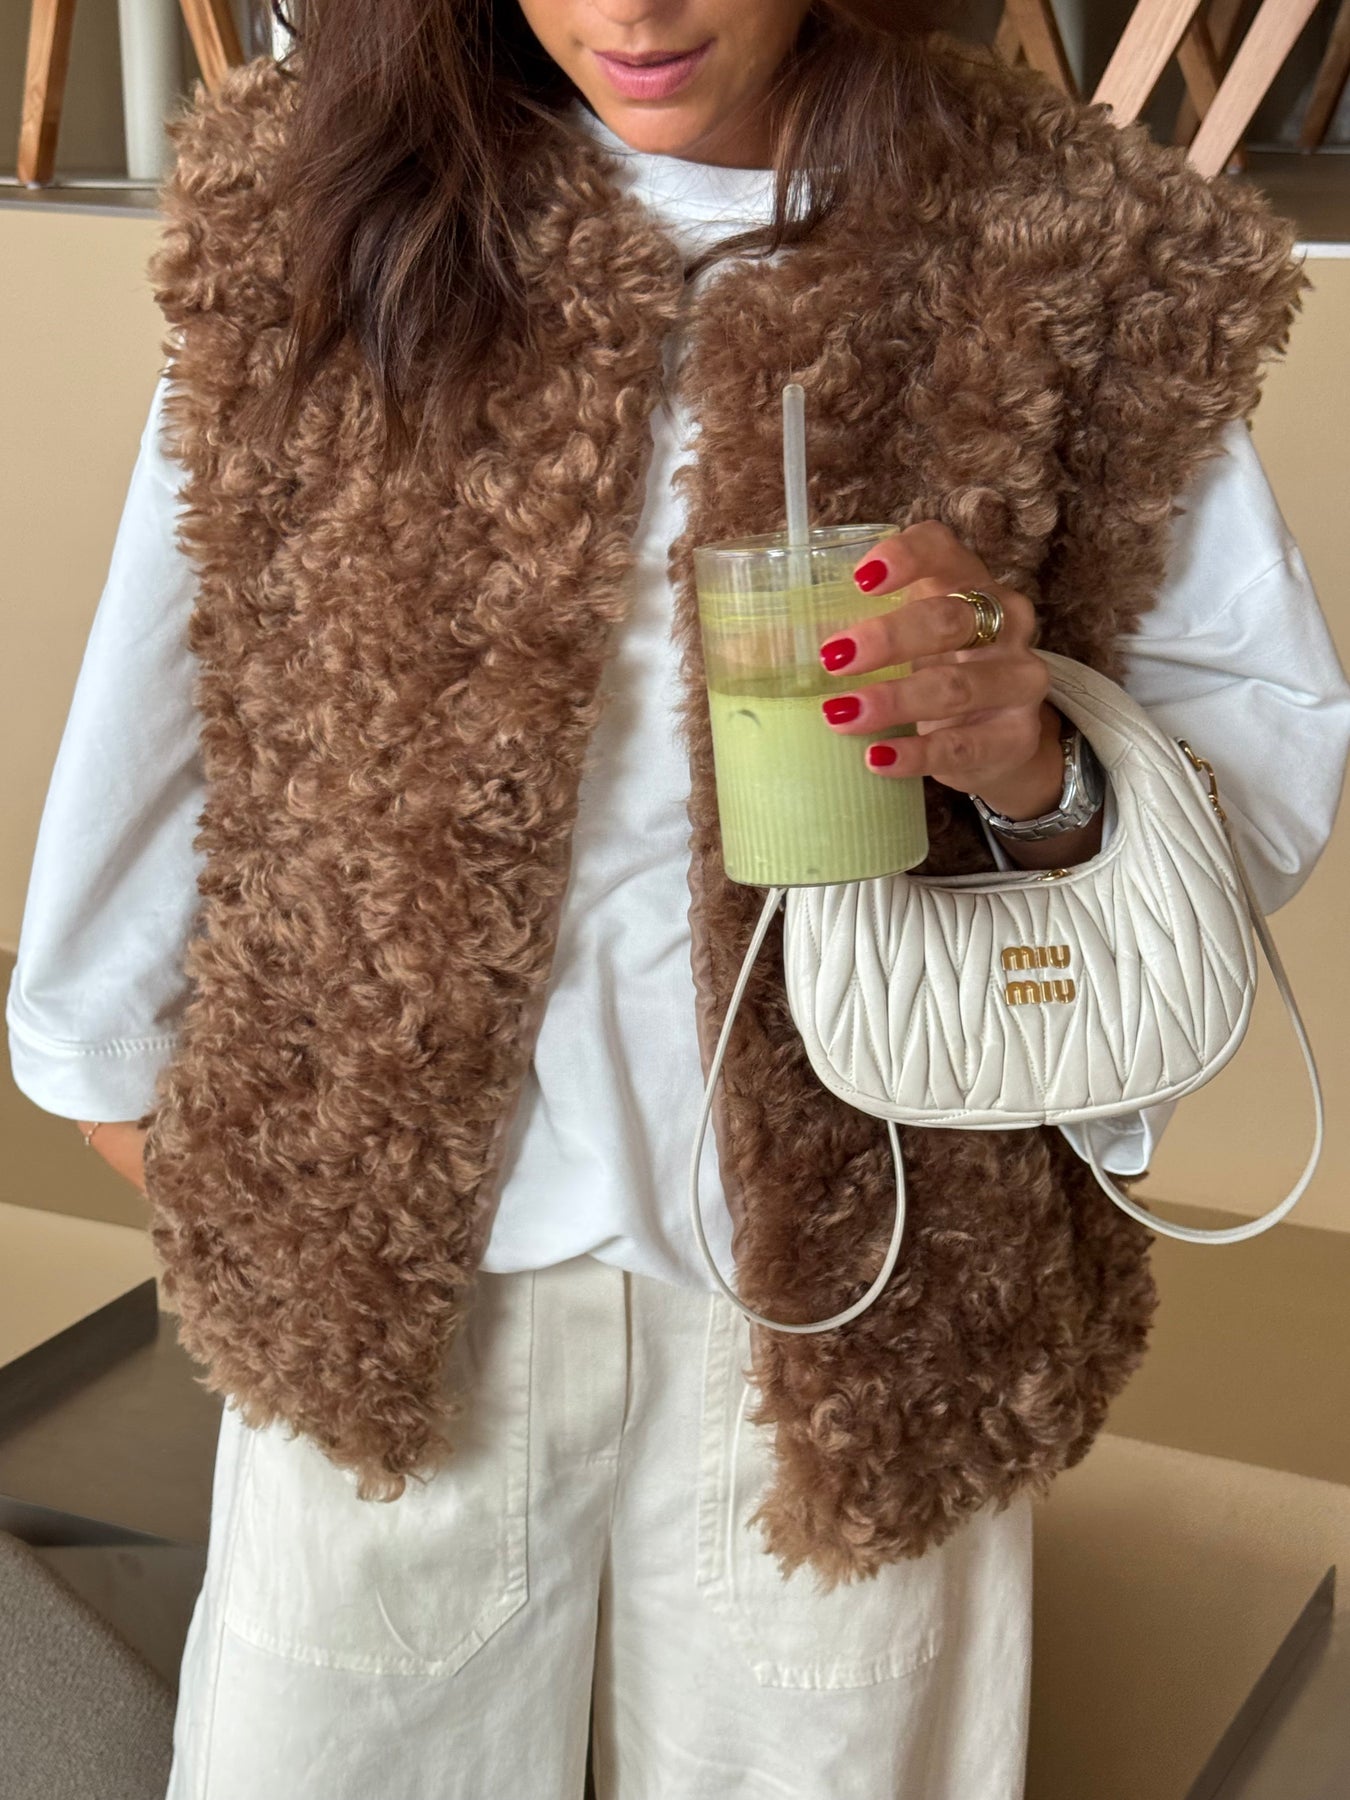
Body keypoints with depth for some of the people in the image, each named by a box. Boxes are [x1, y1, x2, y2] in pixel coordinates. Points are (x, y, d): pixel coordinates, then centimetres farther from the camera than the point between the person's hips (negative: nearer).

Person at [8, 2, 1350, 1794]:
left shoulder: (1087, 266, -8)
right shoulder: (315, 201, -4)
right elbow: (174, 667, 7)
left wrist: (1042, 762, -23)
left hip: (850, 1251, -1)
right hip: (385, 1233, 2)